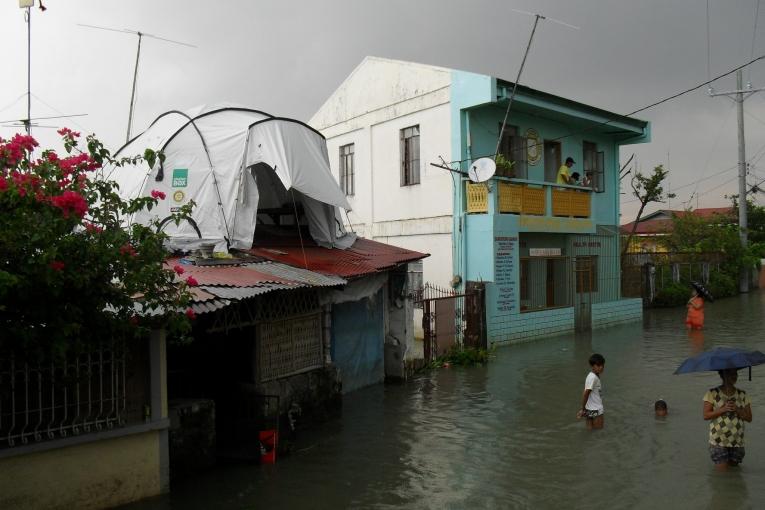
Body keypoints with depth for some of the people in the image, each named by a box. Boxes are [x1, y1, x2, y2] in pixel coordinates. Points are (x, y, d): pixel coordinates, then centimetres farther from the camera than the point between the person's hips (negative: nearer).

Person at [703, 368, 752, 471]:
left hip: (737, 442, 4)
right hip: (718, 441, -3)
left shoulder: (743, 395, 7)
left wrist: (737, 410, -15)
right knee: (722, 471, -6)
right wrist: (723, 409, -19)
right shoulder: (712, 393, -4)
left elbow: (749, 418, 4)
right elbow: (706, 415, -8)